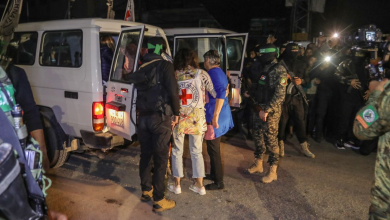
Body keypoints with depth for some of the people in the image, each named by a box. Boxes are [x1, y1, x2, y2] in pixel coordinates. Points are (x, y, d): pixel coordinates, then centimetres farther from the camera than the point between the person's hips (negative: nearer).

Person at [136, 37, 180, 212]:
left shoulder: (141, 67, 10)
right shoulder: (164, 65, -7)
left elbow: (139, 91, 12)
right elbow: (173, 91, -14)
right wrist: (176, 113, -4)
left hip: (143, 116, 6)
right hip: (160, 116, -6)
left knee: (146, 154, 16)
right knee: (160, 157, 0)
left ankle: (146, 191, 29)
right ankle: (159, 200, 7)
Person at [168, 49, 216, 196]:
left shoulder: (174, 75, -1)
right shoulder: (201, 74, -2)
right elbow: (216, 94, -2)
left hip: (178, 117, -1)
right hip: (197, 117, 1)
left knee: (177, 151, 14)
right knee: (197, 152, 14)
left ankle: (177, 185, 22)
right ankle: (200, 186, 21)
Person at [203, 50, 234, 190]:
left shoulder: (213, 72, -16)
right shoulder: (220, 72, 14)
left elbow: (221, 93, -27)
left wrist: (215, 116, -27)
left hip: (215, 117, -10)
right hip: (223, 114, 10)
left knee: (213, 150, 0)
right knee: (214, 148, 21)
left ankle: (218, 182, 10)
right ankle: (214, 174, 35)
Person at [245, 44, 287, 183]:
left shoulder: (279, 71, -14)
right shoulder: (264, 69, 11)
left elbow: (280, 95, -20)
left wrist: (266, 110, -22)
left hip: (270, 112, -8)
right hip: (259, 110, 8)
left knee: (271, 141, 0)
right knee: (258, 138, 16)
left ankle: (273, 172, 12)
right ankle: (258, 164, 32)